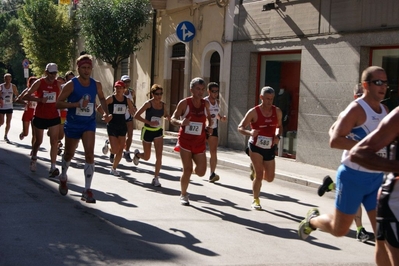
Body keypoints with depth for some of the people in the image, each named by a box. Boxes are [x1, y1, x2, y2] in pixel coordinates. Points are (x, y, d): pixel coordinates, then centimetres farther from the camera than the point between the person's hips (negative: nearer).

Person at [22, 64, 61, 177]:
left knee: (54, 141, -10)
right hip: (40, 116, -2)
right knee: (38, 141, 14)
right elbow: (25, 96, -15)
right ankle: (33, 158, 43)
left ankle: (53, 168, -9)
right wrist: (39, 99, -29)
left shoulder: (57, 84, 1)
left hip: (54, 117, 2)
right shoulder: (39, 83, -10)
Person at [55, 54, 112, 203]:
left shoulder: (96, 85, 0)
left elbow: (102, 98, 20)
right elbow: (58, 103, -15)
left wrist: (106, 113, 4)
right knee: (69, 154, 15)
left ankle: (87, 190, -11)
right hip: (73, 124, -2)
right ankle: (63, 177, 46)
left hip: (89, 124, 2)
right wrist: (77, 104, -27)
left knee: (89, 154, -14)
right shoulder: (71, 84, -12)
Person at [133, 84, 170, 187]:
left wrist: (168, 117, -5)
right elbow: (136, 115, -19)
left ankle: (156, 178, -1)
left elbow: (166, 115, 20)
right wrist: (149, 122, -26)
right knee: (146, 157, 11)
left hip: (158, 132, 3)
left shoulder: (162, 105, 0)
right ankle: (137, 154, 47)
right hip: (147, 131, -3)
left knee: (159, 156, -11)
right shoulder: (148, 103, -15)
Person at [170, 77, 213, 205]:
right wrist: (181, 122, -26)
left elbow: (209, 117, 20)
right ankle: (183, 195, 18)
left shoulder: (205, 104, 2)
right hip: (185, 140, -3)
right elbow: (173, 119, -5)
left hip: (199, 142, 3)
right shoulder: (184, 103, -9)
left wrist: (209, 127, 0)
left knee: (201, 172, -1)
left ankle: (193, 169, 36)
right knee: (187, 170, -3)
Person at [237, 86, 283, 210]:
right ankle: (256, 200, 8)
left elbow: (279, 126, 16)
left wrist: (278, 136, -6)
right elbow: (240, 127, -10)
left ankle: (255, 167, 43)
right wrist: (250, 132, -30)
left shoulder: (277, 111, -1)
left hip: (270, 148, 4)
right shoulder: (254, 112, -12)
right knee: (259, 175, -12)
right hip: (256, 146, -4)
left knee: (270, 178, 9)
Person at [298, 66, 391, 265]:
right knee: (339, 229, 6)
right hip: (353, 177, -7)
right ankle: (313, 219, 36)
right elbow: (335, 141, -24)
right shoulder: (356, 109, -15)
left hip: (377, 178, 7)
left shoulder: (384, 110, 9)